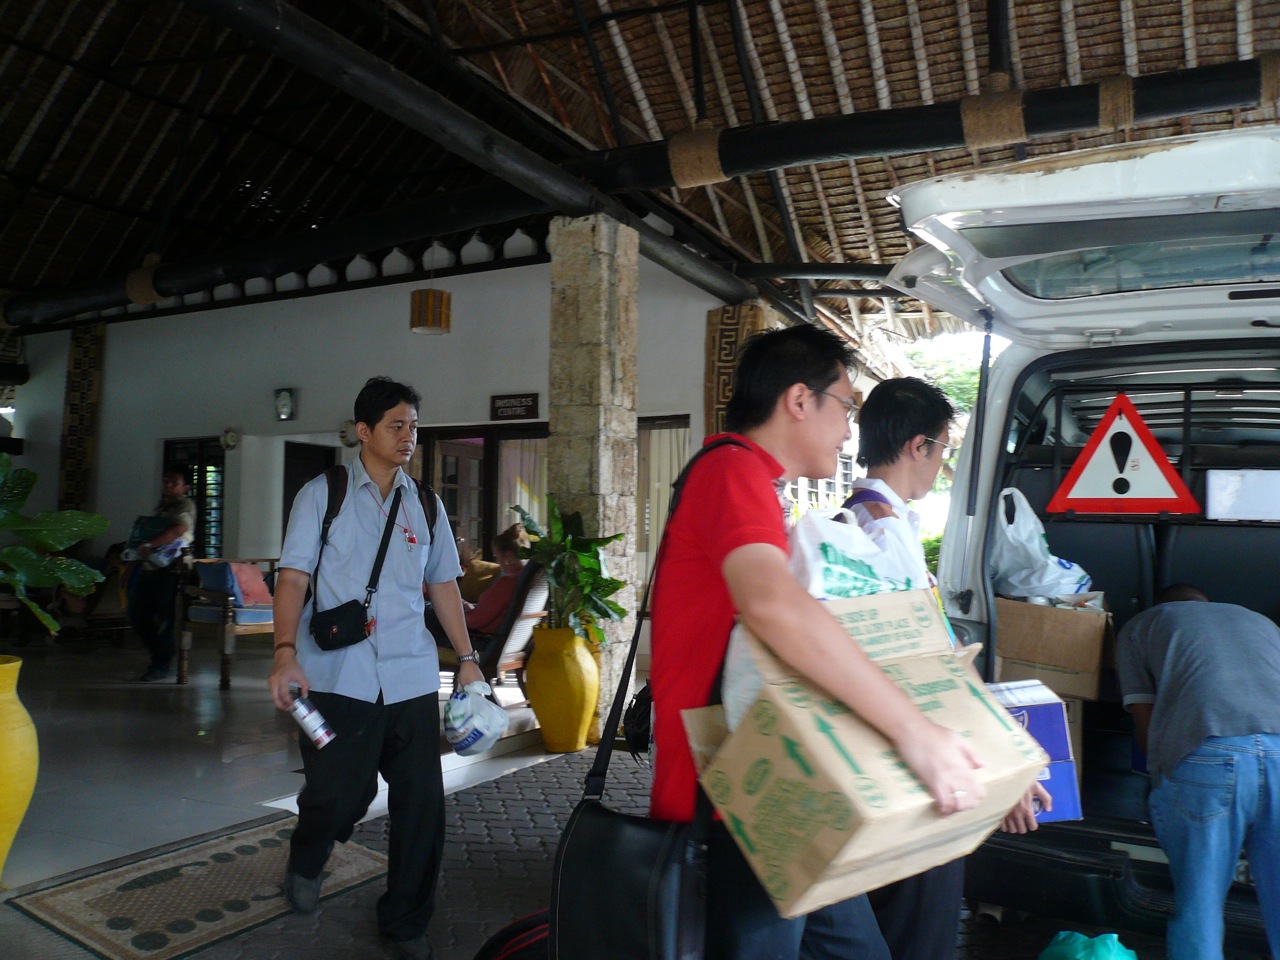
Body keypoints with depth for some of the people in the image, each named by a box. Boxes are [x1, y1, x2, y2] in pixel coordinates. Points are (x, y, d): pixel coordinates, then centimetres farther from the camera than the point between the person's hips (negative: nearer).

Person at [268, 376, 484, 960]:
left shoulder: (425, 506, 13)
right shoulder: (323, 494, 3)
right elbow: (293, 577, -2)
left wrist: (467, 659, 11)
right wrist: (285, 652, -16)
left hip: (412, 677, 4)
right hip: (338, 678, -3)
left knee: (421, 803, 4)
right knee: (338, 796, -2)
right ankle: (306, 863, 35)